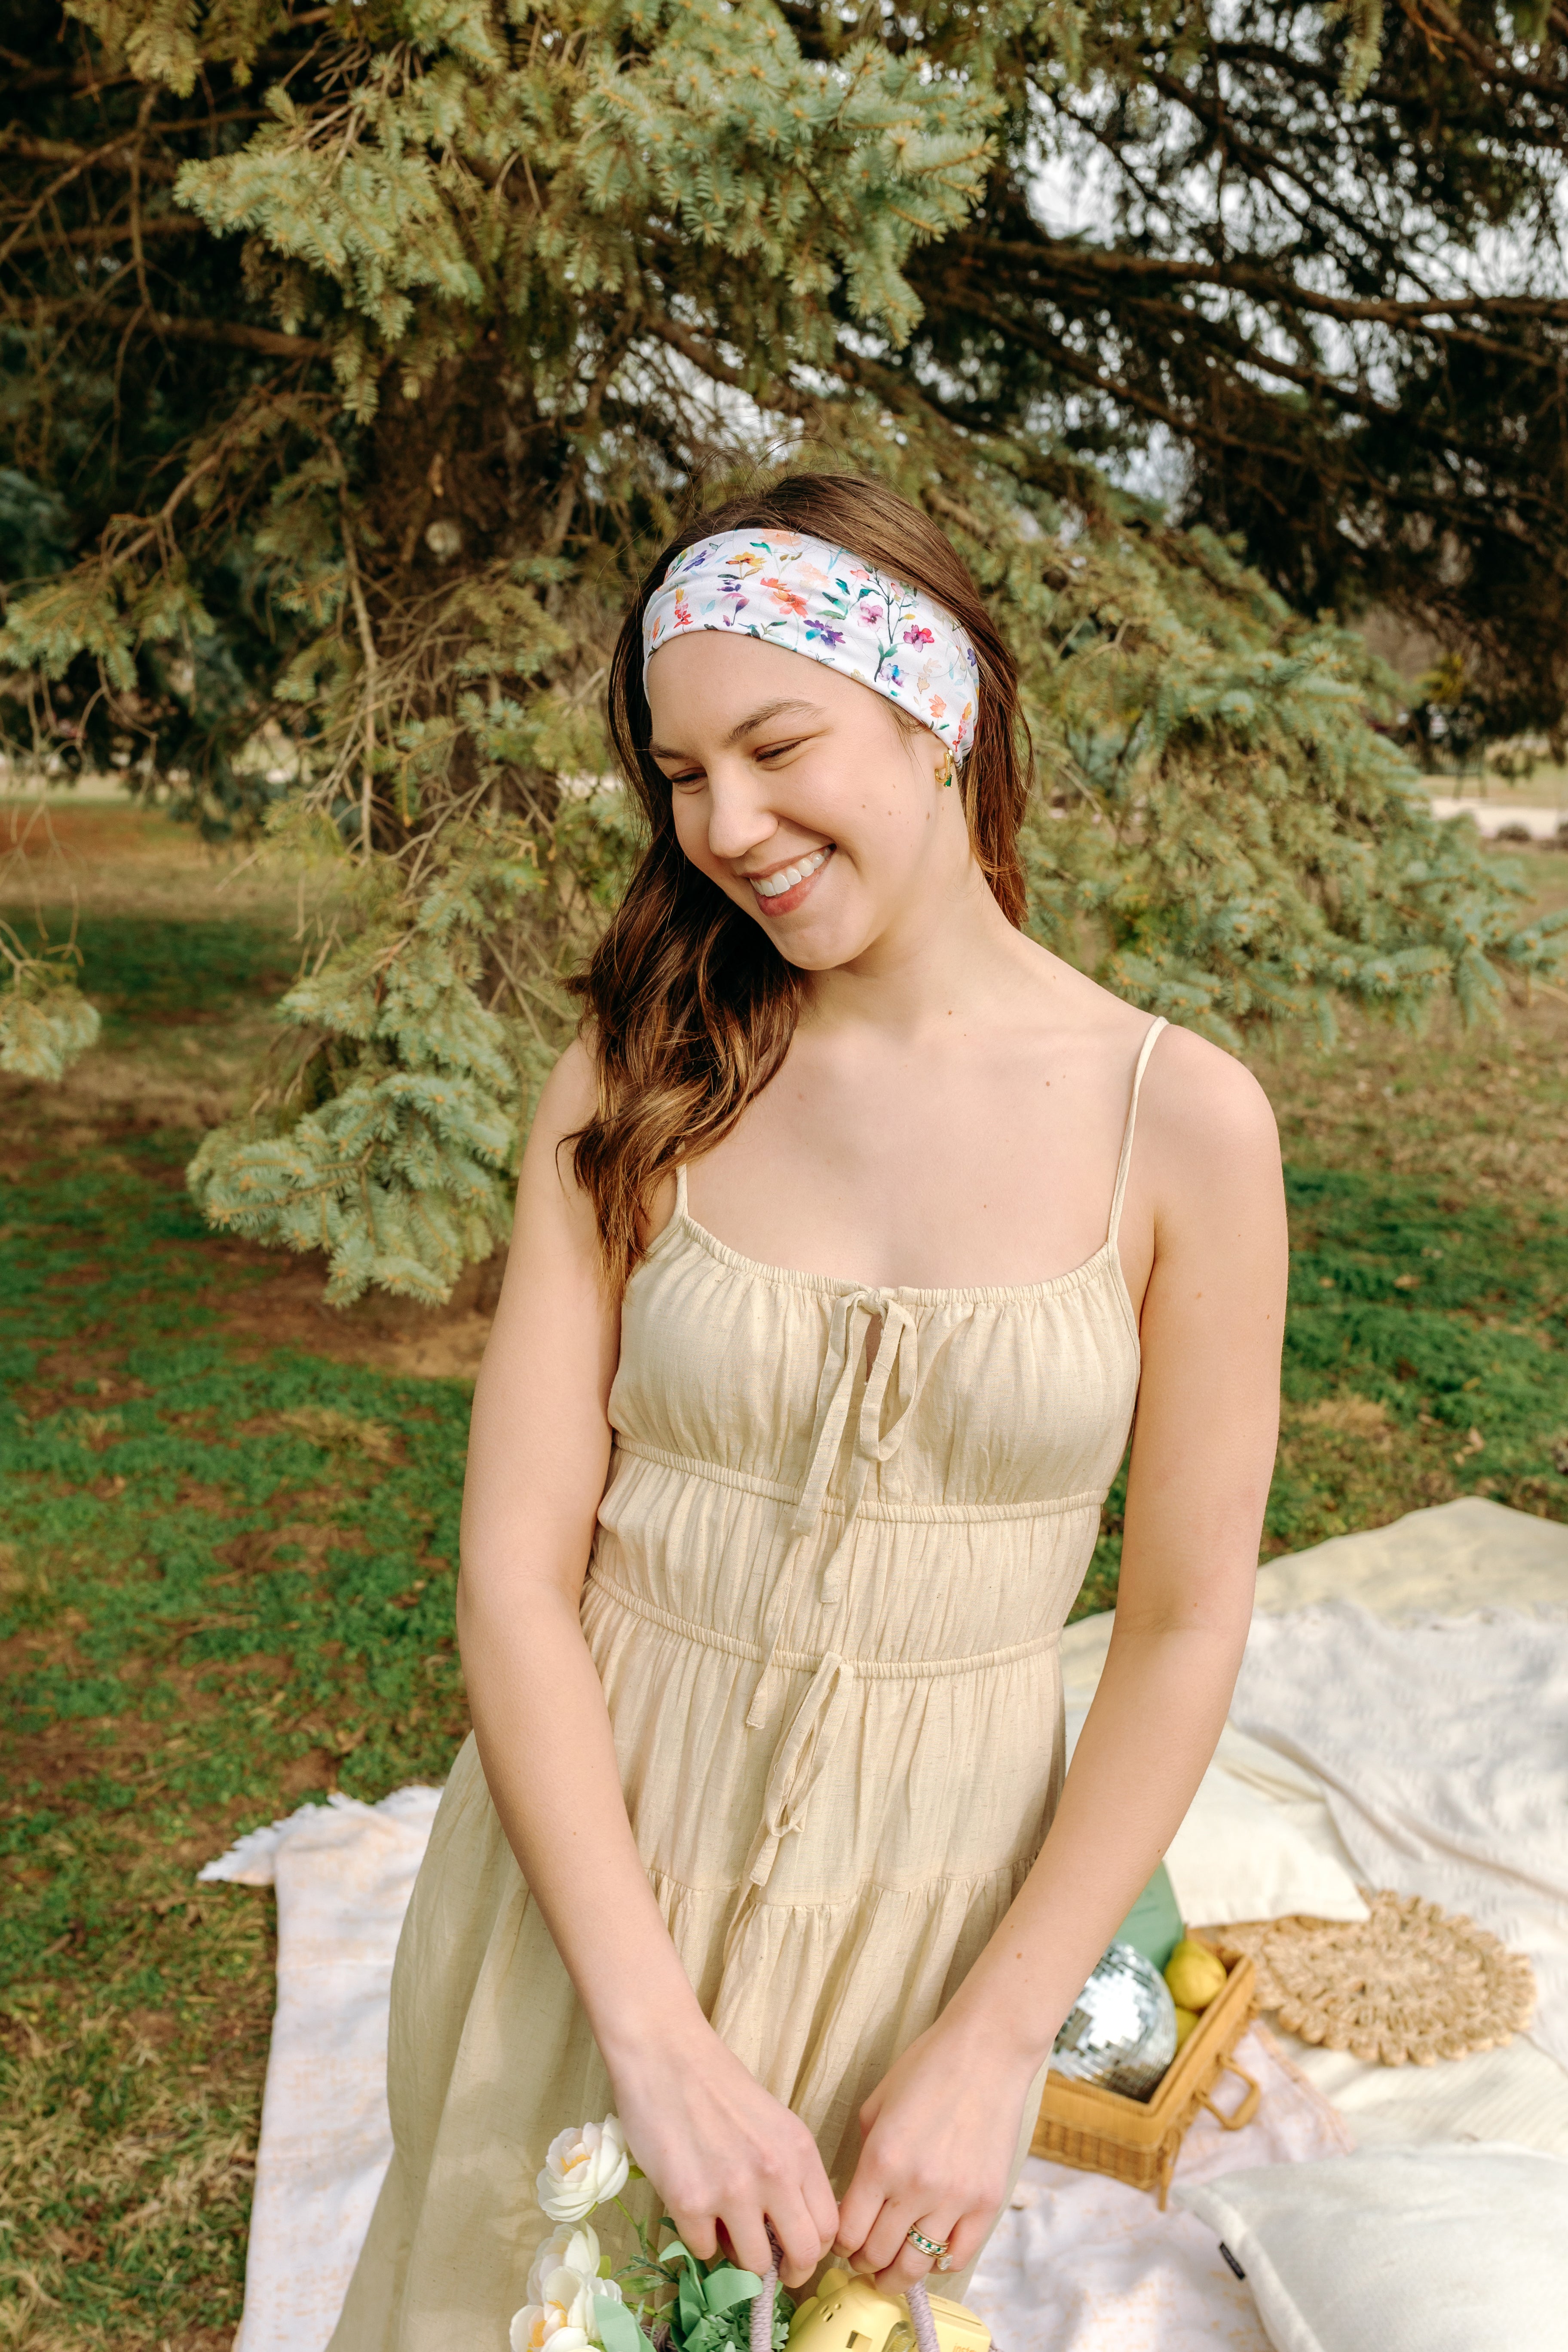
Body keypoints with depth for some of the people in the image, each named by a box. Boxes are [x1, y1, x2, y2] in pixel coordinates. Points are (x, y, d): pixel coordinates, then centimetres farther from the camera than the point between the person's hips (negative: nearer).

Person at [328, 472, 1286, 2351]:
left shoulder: (1180, 1122, -11)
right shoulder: (638, 1083, -8)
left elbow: (1186, 1628, -7)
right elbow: (515, 1569, -12)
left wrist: (994, 2047, -10)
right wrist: (657, 2033, -18)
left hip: (937, 1904, 0)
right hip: (595, 1861, 1)